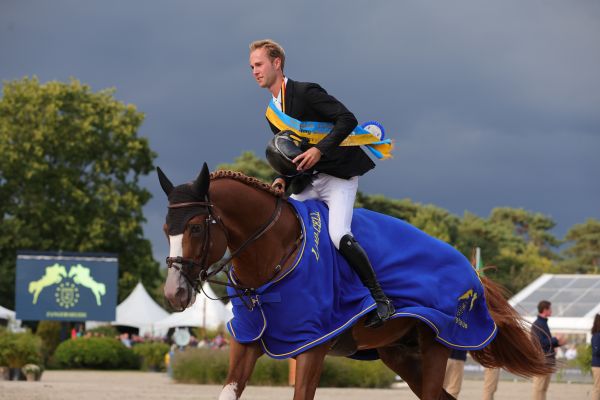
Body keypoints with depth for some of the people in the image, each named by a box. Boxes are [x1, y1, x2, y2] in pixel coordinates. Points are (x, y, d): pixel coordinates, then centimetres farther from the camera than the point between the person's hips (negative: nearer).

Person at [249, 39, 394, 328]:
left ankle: (380, 299, -15)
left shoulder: (306, 92, -10)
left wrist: (320, 149, -27)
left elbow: (347, 120, -18)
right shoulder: (272, 113, 15)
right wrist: (283, 179, -1)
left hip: (338, 176, -8)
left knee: (339, 236, -25)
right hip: (306, 184, 8)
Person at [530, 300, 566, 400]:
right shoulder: (537, 324, -13)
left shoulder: (544, 323, 17)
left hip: (548, 361, 10)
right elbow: (540, 343, -21)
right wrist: (556, 340, -12)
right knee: (539, 387, -7)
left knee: (544, 388, 12)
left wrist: (557, 342, 5)